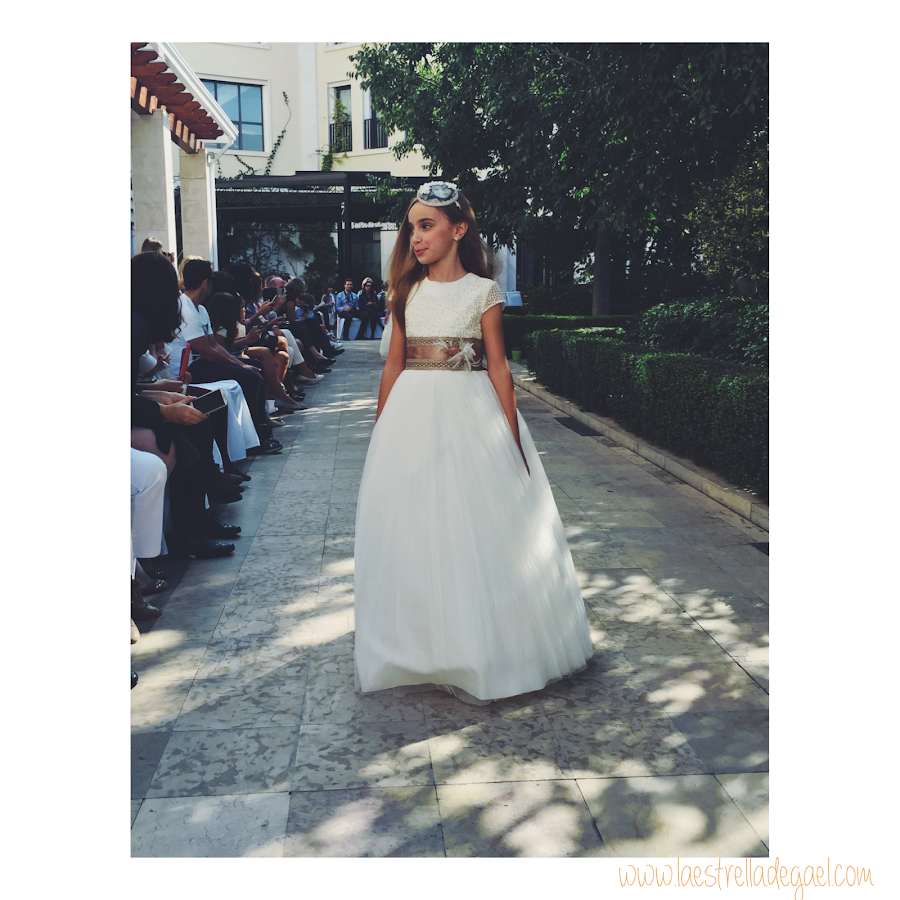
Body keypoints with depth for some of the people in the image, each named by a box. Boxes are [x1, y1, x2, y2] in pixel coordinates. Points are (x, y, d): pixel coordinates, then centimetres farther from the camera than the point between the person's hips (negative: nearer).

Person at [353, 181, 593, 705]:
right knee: (414, 533, 7)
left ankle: (483, 650, 20)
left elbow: (499, 369, -5)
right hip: (413, 417, 3)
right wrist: (381, 431, 7)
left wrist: (513, 439, -9)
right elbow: (394, 364, 9)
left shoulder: (483, 292, -3)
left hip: (471, 416, -3)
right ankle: (423, 647, 23)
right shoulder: (409, 291, 7)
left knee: (479, 530, 3)